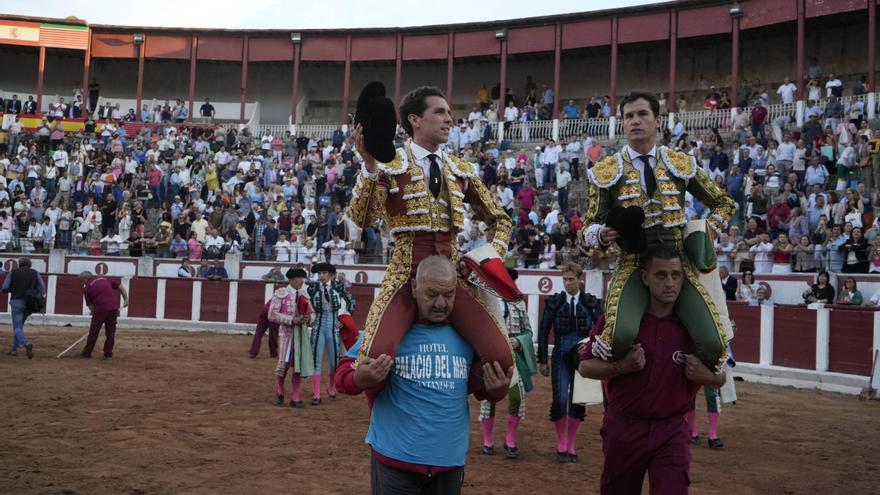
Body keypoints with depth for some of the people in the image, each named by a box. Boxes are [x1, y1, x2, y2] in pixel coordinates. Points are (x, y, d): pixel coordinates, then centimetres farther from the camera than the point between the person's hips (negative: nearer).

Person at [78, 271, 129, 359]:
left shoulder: (86, 288, 8)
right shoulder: (105, 279, 19)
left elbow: (90, 305, 7)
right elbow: (120, 286, 14)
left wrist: (94, 312, 18)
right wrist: (126, 298, 14)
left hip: (100, 309, -4)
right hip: (114, 307, 4)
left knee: (93, 332, 9)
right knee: (110, 332, 10)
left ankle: (87, 353, 18)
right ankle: (108, 354, 10)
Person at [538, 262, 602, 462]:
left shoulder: (591, 303, 2)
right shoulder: (554, 302, 1)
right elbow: (544, 332, 4)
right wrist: (543, 360, 1)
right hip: (561, 356, -1)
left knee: (578, 402, 5)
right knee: (561, 399, -10)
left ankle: (570, 446, 17)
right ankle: (561, 445, 5)